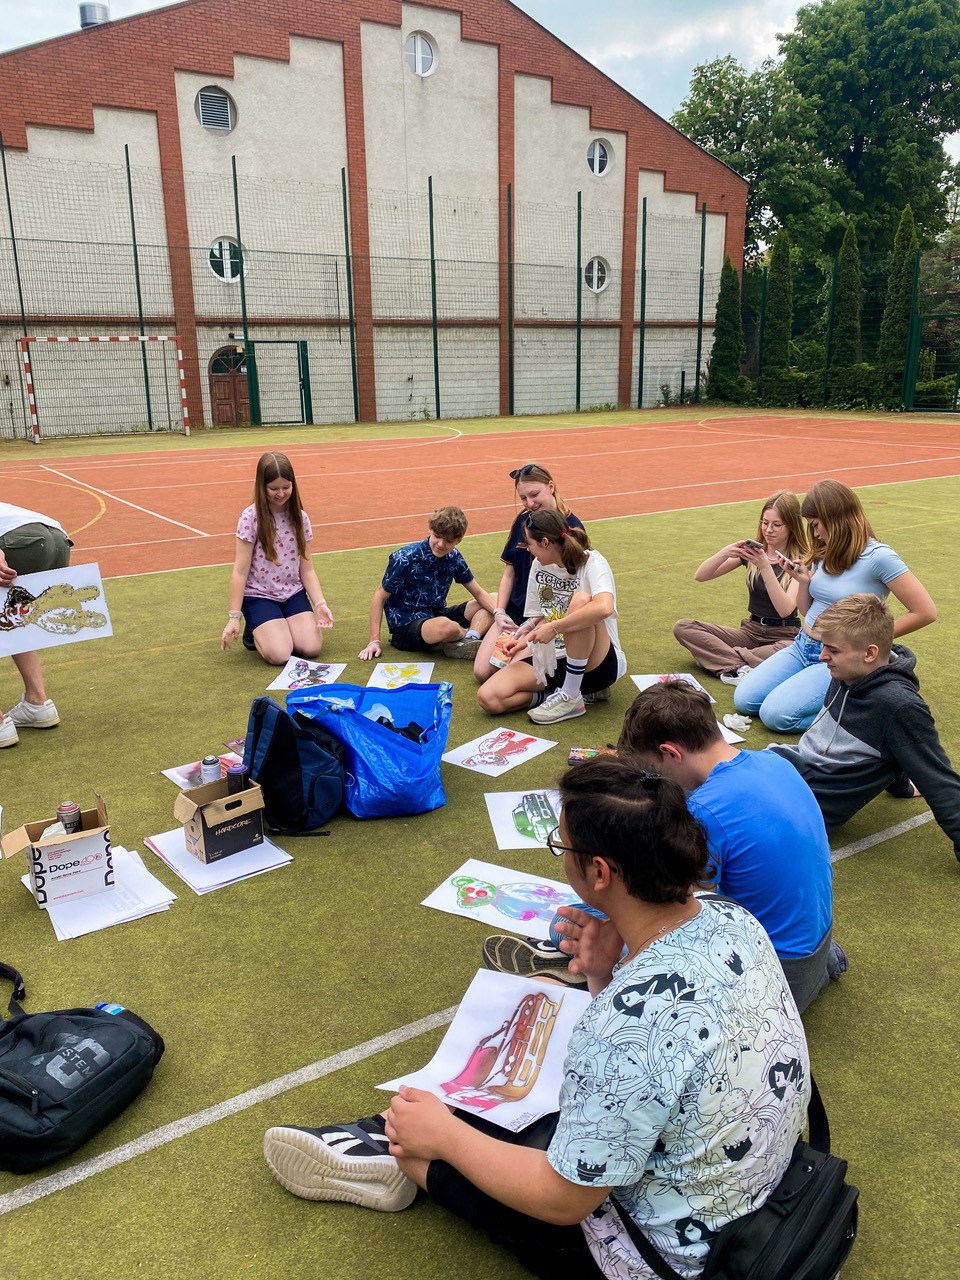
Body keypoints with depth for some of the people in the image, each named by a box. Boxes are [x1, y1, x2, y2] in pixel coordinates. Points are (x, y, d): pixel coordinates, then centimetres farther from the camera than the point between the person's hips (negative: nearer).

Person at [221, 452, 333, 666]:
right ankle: (255, 631, 12)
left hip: (293, 594, 4)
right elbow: (240, 571, -10)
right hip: (259, 596, -4)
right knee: (280, 655, -23)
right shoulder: (250, 517, -12)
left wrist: (320, 604, -12)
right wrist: (234, 617, -15)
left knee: (312, 648, -16)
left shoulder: (300, 517, 0)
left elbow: (307, 570, 3)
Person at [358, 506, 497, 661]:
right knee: (445, 626, -40)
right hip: (406, 626, -7)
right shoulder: (404, 559, -17)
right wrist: (374, 641, -14)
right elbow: (380, 596, -9)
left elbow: (479, 593, 4)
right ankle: (473, 633, -7)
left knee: (492, 604, -3)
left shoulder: (453, 557, -1)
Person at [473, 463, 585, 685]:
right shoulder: (522, 522, 4)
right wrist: (499, 612, -2)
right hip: (514, 612, 6)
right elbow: (509, 573, 11)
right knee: (482, 672, -4)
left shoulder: (571, 527, -14)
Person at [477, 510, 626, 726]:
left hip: (599, 664, -5)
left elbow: (604, 607, -36)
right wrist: (523, 641, -3)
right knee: (488, 697, -17)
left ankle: (571, 697, -22)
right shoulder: (539, 566, 4)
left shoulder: (592, 563, -15)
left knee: (580, 600, -35)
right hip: (556, 659, 5)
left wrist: (553, 628, -31)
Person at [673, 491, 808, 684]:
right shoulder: (752, 549, 4)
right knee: (683, 627, -16)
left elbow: (785, 610, -22)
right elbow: (699, 576, -2)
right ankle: (742, 667, -27)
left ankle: (721, 658, -26)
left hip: (784, 636, -4)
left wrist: (765, 566, -29)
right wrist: (725, 553, -21)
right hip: (751, 630, 4)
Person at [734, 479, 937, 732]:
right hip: (801, 647, 7)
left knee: (775, 714, -21)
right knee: (744, 700, -4)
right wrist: (803, 582, -5)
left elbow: (925, 612, -15)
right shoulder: (824, 554, 7)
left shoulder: (878, 556, -14)